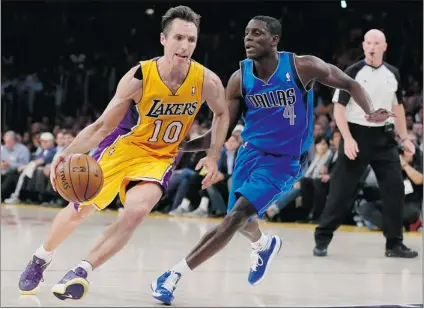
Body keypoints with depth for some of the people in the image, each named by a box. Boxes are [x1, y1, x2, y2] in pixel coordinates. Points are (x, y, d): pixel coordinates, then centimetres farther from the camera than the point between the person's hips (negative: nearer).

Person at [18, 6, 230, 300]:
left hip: (160, 157, 1)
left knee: (137, 211, -28)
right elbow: (103, 126, -17)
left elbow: (222, 113, 5)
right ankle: (41, 258, 38)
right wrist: (68, 153, -30)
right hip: (123, 146, 0)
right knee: (79, 209, 9)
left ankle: (82, 271, -17)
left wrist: (213, 157, -2)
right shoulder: (138, 78, -25)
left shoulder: (206, 81, -20)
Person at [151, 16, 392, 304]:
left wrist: (370, 113, -24)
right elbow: (223, 130, -4)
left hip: (284, 162, -4)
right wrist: (184, 145, -18)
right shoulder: (240, 78, -8)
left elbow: (350, 84, -5)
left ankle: (176, 274, -17)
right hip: (251, 152, 4)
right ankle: (264, 245, 57)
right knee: (242, 220, 19)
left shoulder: (303, 67, -17)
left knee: (236, 216, -19)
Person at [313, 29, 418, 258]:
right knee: (341, 189, -4)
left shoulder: (393, 74, 7)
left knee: (395, 188, -1)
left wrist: (404, 138, 13)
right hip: (357, 135, -4)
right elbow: (339, 107, -8)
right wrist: (347, 138, -19)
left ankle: (394, 244, 7)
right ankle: (322, 238, 5)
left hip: (384, 137, 4)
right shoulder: (353, 73, -7)